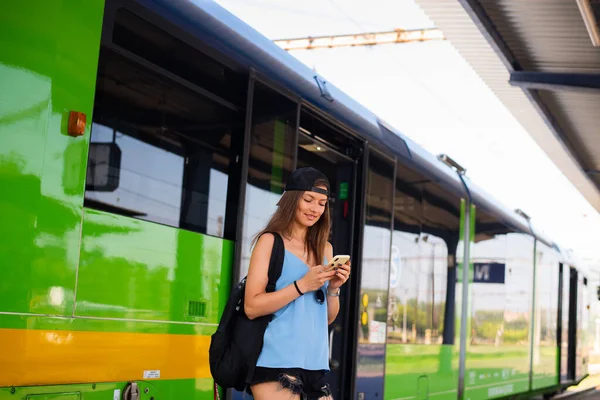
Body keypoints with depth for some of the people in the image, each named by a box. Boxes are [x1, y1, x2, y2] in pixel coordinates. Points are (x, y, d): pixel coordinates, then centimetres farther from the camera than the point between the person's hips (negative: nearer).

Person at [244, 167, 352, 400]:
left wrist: (334, 288, -4)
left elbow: (328, 318, 15)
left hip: (315, 363, 6)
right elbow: (252, 307, -10)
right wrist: (303, 285, -16)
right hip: (277, 362, -5)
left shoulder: (324, 248, 12)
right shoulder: (270, 241, -2)